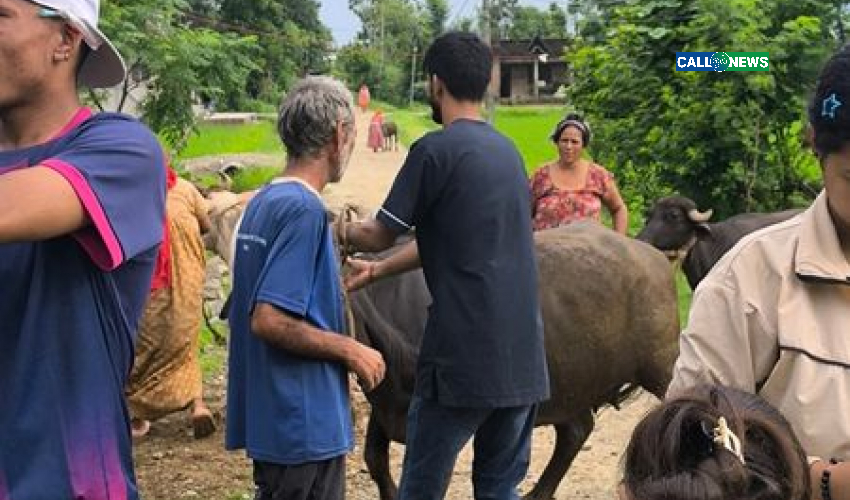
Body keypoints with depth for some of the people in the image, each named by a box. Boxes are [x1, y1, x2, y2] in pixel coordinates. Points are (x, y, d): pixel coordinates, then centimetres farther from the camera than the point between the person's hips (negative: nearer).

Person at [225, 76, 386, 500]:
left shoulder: (262, 202, 10)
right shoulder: (304, 208, -18)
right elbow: (269, 321, -24)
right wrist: (351, 350, -14)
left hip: (268, 414, 9)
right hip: (304, 423, -9)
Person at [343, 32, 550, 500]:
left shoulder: (436, 149, -9)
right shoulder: (508, 149, 13)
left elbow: (381, 234, -1)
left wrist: (345, 233, 20)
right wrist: (377, 270, 28)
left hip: (463, 355, -7)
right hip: (524, 356, 7)